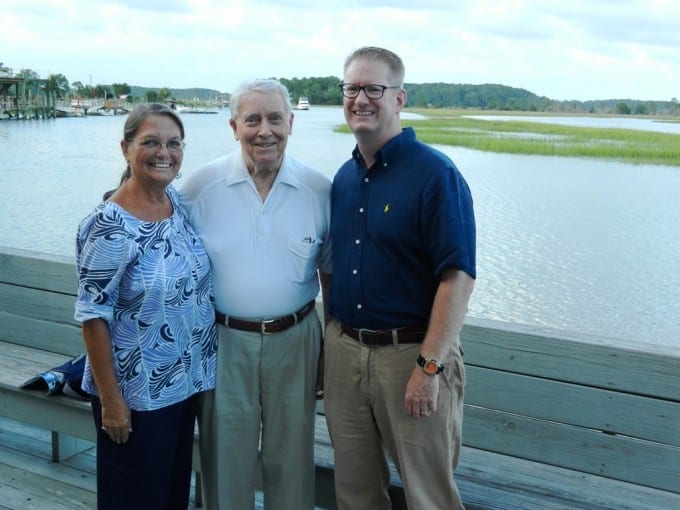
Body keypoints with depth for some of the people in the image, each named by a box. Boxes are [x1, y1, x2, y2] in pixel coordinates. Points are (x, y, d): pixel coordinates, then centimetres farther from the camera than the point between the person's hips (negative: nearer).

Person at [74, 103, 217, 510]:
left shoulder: (181, 202, 0)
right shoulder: (107, 227, -20)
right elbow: (94, 318, -17)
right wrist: (110, 400, -16)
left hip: (188, 380, 6)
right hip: (136, 392, -6)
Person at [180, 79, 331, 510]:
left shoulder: (320, 190, -4)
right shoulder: (201, 187, -6)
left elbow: (331, 274, 5)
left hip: (294, 340, 1)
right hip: (223, 340, 0)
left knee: (291, 458, 14)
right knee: (226, 458, 13)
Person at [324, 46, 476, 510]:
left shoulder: (436, 175, -12)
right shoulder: (344, 177, 9)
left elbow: (458, 276, -17)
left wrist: (429, 367, -21)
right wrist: (331, 340, 11)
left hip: (411, 352, -6)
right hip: (344, 350, 6)